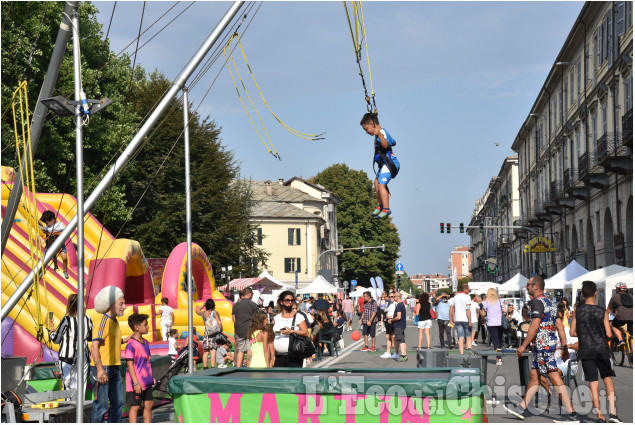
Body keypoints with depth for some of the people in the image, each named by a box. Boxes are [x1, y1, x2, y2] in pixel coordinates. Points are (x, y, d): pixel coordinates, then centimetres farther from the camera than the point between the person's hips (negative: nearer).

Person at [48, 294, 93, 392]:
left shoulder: (66, 320, -12)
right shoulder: (88, 320, -1)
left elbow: (56, 339, -3)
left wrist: (51, 328, 11)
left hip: (68, 358, -4)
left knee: (69, 388, 1)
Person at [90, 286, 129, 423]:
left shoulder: (114, 321, 16)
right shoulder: (103, 321, -14)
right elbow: (94, 346, -20)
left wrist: (125, 340, 12)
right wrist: (100, 369, -26)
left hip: (114, 368, 9)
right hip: (102, 368, -9)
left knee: (118, 402, 12)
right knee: (101, 405, -6)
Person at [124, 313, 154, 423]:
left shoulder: (145, 342, 10)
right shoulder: (131, 344, -16)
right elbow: (130, 365, -18)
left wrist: (151, 377, 20)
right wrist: (136, 383, -20)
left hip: (146, 382, 8)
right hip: (136, 384, -8)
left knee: (149, 404, 12)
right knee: (135, 406, -1)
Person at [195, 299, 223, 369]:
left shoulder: (203, 313, 5)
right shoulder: (215, 312, -6)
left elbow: (197, 310, 26)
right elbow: (219, 323, -11)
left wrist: (203, 305, 26)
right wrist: (221, 330, 2)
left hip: (206, 334, 3)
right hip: (215, 334, -3)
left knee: (205, 352, 8)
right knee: (213, 351, -6)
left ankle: (205, 368, 8)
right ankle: (213, 368, -11)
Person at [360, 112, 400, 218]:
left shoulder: (382, 132, -17)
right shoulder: (382, 133, 15)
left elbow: (385, 145, -37)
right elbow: (393, 142, 33)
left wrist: (379, 135, -52)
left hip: (389, 163, -11)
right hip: (384, 164, 11)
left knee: (381, 184, -18)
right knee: (377, 183, 19)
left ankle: (386, 209, -20)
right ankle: (379, 206, 30)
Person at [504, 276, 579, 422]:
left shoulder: (537, 302, -10)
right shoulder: (550, 303, 18)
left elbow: (535, 326, -17)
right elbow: (560, 327, 16)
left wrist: (523, 346, -13)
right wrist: (564, 347, 16)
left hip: (542, 343, -10)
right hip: (551, 343, 10)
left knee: (555, 378, -11)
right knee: (534, 375, 15)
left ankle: (572, 414, -12)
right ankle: (520, 409, 22)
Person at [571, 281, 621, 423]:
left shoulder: (578, 310, -2)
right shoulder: (602, 311, -4)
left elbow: (572, 332, 1)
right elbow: (609, 334, -5)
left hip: (586, 351, 1)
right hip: (602, 350, 0)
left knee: (593, 384, 4)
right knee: (608, 379, 10)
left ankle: (599, 415, 4)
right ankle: (612, 413, -2)